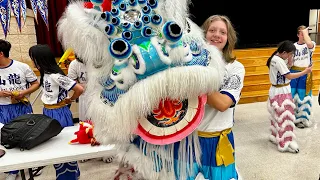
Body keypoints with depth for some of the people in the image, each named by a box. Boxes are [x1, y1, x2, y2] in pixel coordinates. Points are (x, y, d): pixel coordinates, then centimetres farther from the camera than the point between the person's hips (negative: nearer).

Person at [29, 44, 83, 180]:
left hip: (59, 113, -9)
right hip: (47, 112, 9)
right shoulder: (45, 74, 4)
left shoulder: (56, 76, -23)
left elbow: (79, 89, -26)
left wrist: (70, 100, -10)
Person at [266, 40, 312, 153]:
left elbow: (288, 67, 14)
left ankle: (276, 136, 31)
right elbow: (289, 76, -21)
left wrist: (289, 60, -1)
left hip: (277, 91, 10)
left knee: (278, 116, 18)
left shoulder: (276, 58, 7)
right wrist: (305, 72, -19)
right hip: (281, 92, -10)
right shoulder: (278, 60, -22)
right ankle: (285, 143, 1)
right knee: (285, 117, -5)